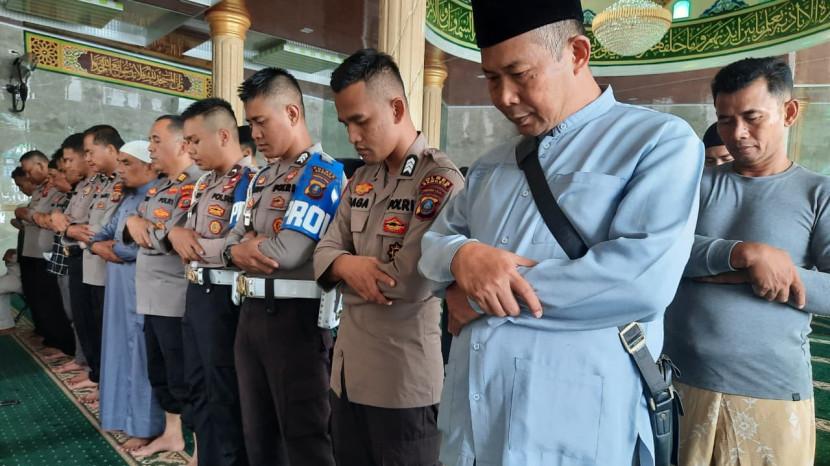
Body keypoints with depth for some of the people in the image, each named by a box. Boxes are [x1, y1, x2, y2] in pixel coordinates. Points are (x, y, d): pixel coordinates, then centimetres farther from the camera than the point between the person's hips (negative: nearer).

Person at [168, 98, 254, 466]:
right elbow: (182, 227, 20)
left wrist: (193, 245, -13)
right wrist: (176, 233, -2)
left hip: (222, 297, -9)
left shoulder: (249, 182, -16)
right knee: (198, 389, 20)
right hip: (195, 292, 9)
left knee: (224, 395, 6)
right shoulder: (204, 182, 14)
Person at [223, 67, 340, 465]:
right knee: (256, 432, 21)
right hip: (252, 310, 8)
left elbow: (288, 252, -21)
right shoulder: (262, 178, 15)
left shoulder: (323, 172, -12)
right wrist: (237, 251, -10)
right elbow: (233, 240, 13)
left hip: (295, 314, -8)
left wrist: (245, 248, -3)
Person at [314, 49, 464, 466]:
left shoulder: (440, 179, -15)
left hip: (405, 381, -7)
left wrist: (346, 267, -7)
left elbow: (409, 281, -24)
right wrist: (348, 266, -15)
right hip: (347, 371, 8)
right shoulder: (360, 179, 12)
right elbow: (324, 253, 8)